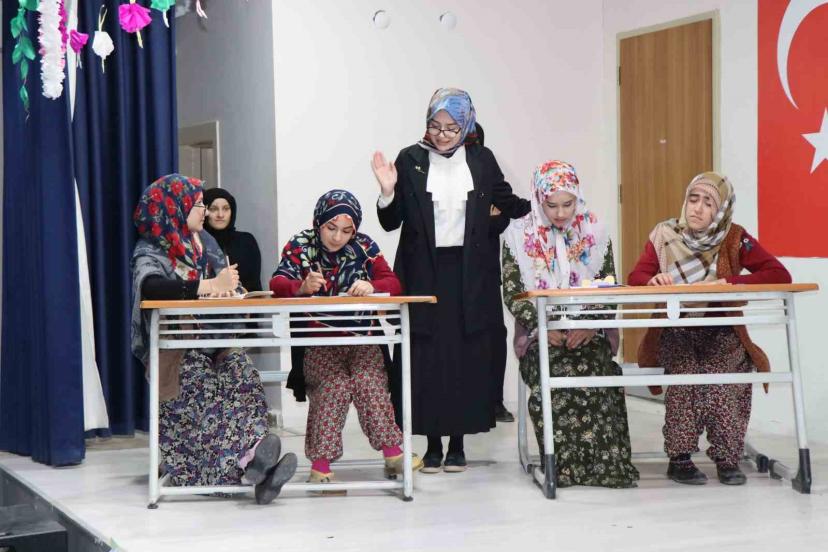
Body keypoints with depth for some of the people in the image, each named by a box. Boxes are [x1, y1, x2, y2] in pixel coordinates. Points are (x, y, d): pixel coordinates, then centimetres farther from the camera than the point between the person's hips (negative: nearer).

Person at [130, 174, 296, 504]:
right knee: (204, 385, -30)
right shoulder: (150, 252, -2)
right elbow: (152, 287, -23)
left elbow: (226, 282, 16)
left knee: (243, 377, -23)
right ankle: (246, 460, -42)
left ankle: (254, 462, -34)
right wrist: (208, 286, -31)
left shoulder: (203, 242, 18)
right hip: (175, 349, -5)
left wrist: (227, 285, -9)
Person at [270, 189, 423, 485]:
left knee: (368, 380, -25)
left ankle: (393, 453, -17)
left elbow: (393, 283, -1)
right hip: (317, 342, -2)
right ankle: (320, 464, -21)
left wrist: (371, 286, -25)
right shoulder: (300, 246, 1)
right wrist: (302, 286, -34)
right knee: (335, 383, -27)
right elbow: (277, 283, -12)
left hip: (362, 339, 2)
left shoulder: (365, 246, 5)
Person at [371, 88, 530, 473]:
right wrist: (387, 192, -16)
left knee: (467, 357, 3)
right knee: (426, 358, 0)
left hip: (469, 276, 1)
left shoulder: (481, 160, 6)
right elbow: (391, 223, 2)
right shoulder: (410, 160, 1)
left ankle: (458, 444, 15)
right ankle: (433, 444, 11)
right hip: (423, 275, -1)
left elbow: (508, 204, 15)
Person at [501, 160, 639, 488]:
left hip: (589, 333, 1)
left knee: (593, 368, -32)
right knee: (554, 373, -33)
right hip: (540, 333, -1)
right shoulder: (519, 235, 5)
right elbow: (512, 293, -1)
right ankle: (563, 465, -22)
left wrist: (591, 326, -12)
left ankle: (605, 463, -24)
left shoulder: (594, 232, 9)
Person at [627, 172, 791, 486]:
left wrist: (726, 282, -23)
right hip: (676, 333, 0)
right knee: (685, 369, -30)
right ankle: (679, 458, -19)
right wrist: (654, 279, -24)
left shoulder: (734, 238, -6)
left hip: (722, 333, 0)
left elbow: (780, 275, -13)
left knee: (727, 372, -29)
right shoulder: (665, 235, -2)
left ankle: (727, 459, -14)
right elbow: (635, 277, -1)